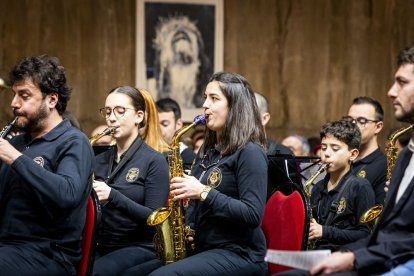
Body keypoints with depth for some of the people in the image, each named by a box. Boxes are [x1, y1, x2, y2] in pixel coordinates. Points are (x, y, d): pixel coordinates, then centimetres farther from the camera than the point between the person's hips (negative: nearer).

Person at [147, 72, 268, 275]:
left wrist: (204, 192, -20)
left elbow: (253, 215, -18)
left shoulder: (249, 152, -9)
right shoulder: (208, 150, 17)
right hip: (203, 250, 8)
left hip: (239, 255, -8)